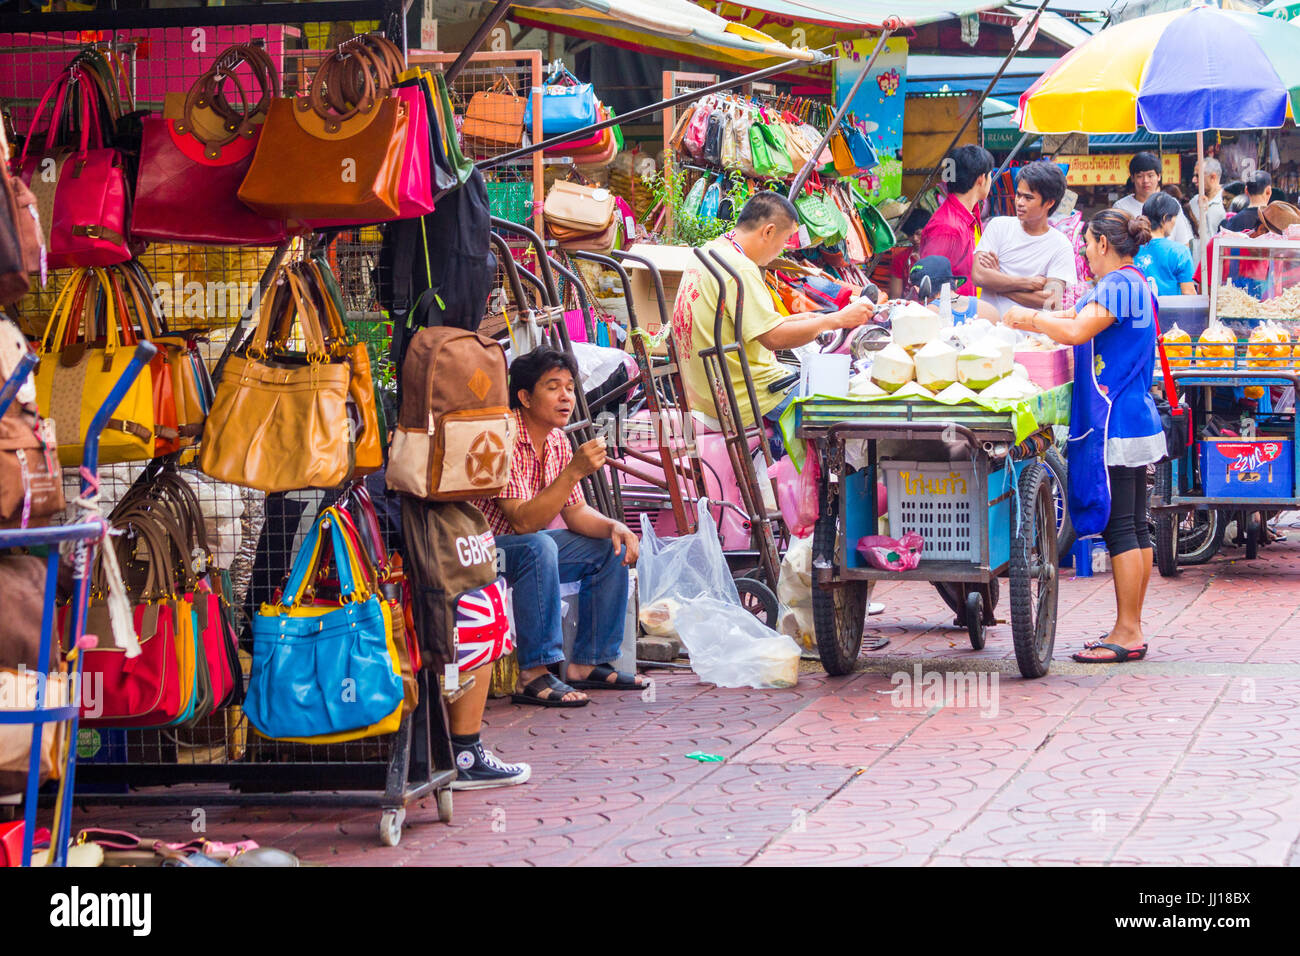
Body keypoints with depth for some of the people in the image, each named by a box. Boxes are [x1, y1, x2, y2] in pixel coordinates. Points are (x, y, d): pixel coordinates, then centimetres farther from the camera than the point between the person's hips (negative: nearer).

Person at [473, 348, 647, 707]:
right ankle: (534, 676, -33)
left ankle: (588, 663, 6)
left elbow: (575, 512, 11)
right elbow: (523, 521, -31)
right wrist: (575, 471, -35)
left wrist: (614, 527, -10)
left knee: (612, 549, 2)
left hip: (527, 548, 9)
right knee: (538, 547, -36)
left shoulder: (558, 442, 3)